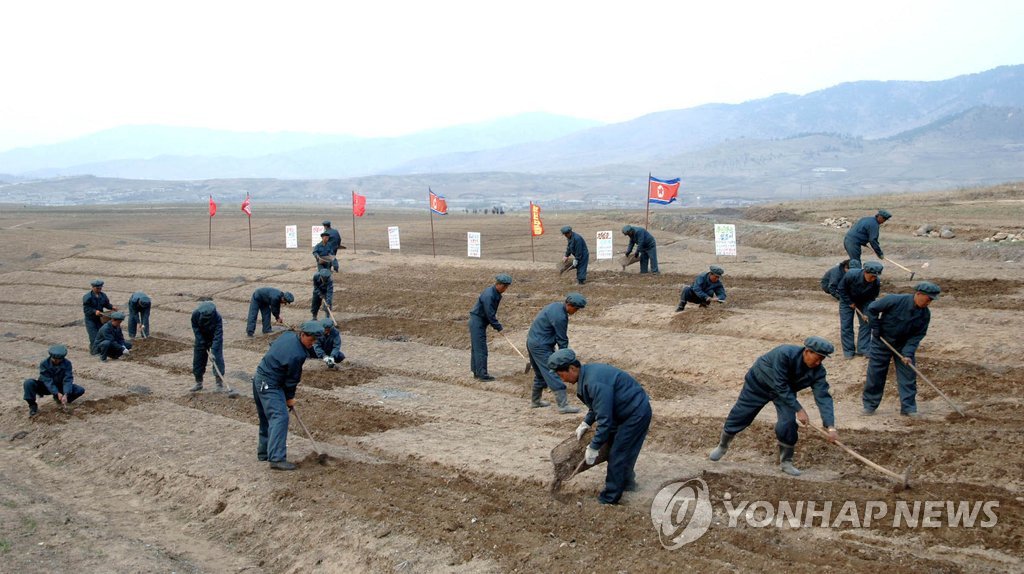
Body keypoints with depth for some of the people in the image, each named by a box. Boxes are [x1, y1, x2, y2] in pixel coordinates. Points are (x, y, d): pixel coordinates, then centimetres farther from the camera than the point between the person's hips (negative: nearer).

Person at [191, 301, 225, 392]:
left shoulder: (217, 317, -34)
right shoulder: (195, 314, -26)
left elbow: (218, 336, -32)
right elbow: (196, 330, -13)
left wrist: (213, 350, -36)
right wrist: (203, 344, -17)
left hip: (214, 338, -3)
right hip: (201, 338, 3)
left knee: (217, 358, -12)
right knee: (198, 359, 5)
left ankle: (219, 383, -4)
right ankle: (199, 383, 17)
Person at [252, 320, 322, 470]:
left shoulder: (288, 335, 2)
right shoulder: (298, 355, -24)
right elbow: (292, 379, -14)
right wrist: (290, 398, 3)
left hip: (260, 379, 10)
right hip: (270, 386, -10)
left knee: (266, 418, 19)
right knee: (280, 417, -16)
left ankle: (264, 452, 29)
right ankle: (277, 458, -23)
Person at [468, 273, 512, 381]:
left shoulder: (496, 294, 5)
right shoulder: (488, 295, -25)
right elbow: (490, 315, -23)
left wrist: (495, 318, 4)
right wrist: (499, 327, -15)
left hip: (478, 322, 10)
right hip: (477, 322, -10)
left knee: (476, 348, 15)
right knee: (481, 349, -6)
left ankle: (476, 372, 22)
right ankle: (482, 374, -3)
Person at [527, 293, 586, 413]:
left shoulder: (556, 306, 9)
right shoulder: (559, 317, -23)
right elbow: (562, 340, -16)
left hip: (532, 342, 10)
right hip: (541, 347, -10)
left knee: (540, 374, 21)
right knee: (554, 374, -11)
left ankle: (535, 401, 31)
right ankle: (563, 405, -14)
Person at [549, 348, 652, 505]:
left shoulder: (595, 383, -30)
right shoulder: (589, 371, 2)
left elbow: (604, 420, -28)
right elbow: (598, 405, 19)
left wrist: (593, 448, -20)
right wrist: (585, 423, 10)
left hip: (636, 414, -10)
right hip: (631, 411, 10)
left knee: (617, 454, -3)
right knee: (620, 449, 23)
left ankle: (609, 499, 8)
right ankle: (627, 481, 42)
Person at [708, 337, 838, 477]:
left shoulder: (817, 371, -25)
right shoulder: (785, 354, -40)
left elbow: (823, 397, -29)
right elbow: (781, 386, -37)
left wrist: (831, 427, -39)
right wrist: (798, 409, -38)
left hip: (787, 391, 3)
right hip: (758, 383, -3)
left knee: (788, 423, -16)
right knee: (739, 416, 6)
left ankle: (786, 462, 6)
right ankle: (722, 446, 34)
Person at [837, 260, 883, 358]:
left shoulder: (876, 282, -28)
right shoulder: (851, 274, -36)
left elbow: (871, 298, -15)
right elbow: (841, 288, -20)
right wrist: (850, 303, -18)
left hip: (863, 302, 2)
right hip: (847, 299, -2)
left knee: (866, 323, -2)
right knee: (846, 325, -4)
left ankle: (863, 348, 8)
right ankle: (848, 350, 5)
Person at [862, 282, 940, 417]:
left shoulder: (925, 314, -12)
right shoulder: (895, 301, -26)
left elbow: (917, 336, -10)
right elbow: (872, 308, -17)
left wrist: (908, 353, -21)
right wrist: (876, 329, -14)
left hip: (904, 345, 4)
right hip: (881, 342, -3)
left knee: (908, 376, -1)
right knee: (875, 375, 1)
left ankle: (908, 408, 8)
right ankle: (869, 405, 15)